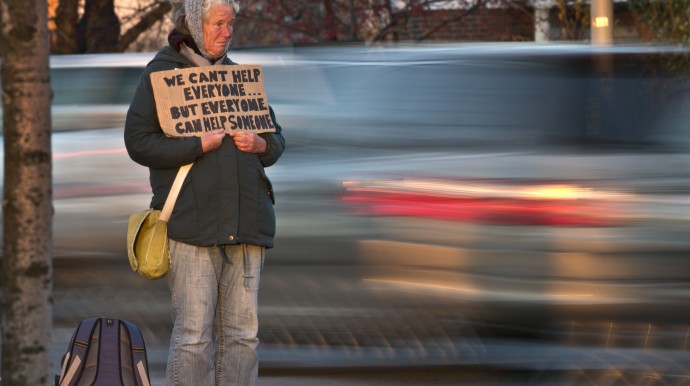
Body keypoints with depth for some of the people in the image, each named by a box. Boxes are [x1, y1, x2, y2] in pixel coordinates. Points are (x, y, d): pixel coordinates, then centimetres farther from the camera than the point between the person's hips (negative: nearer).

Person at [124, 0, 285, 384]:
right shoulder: (161, 74, 0)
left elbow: (277, 138, 21)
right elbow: (138, 142, -8)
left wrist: (260, 144, -3)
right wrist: (199, 145, -15)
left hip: (245, 221, 6)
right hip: (192, 220, -5)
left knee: (242, 331, 5)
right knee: (194, 333, -9)